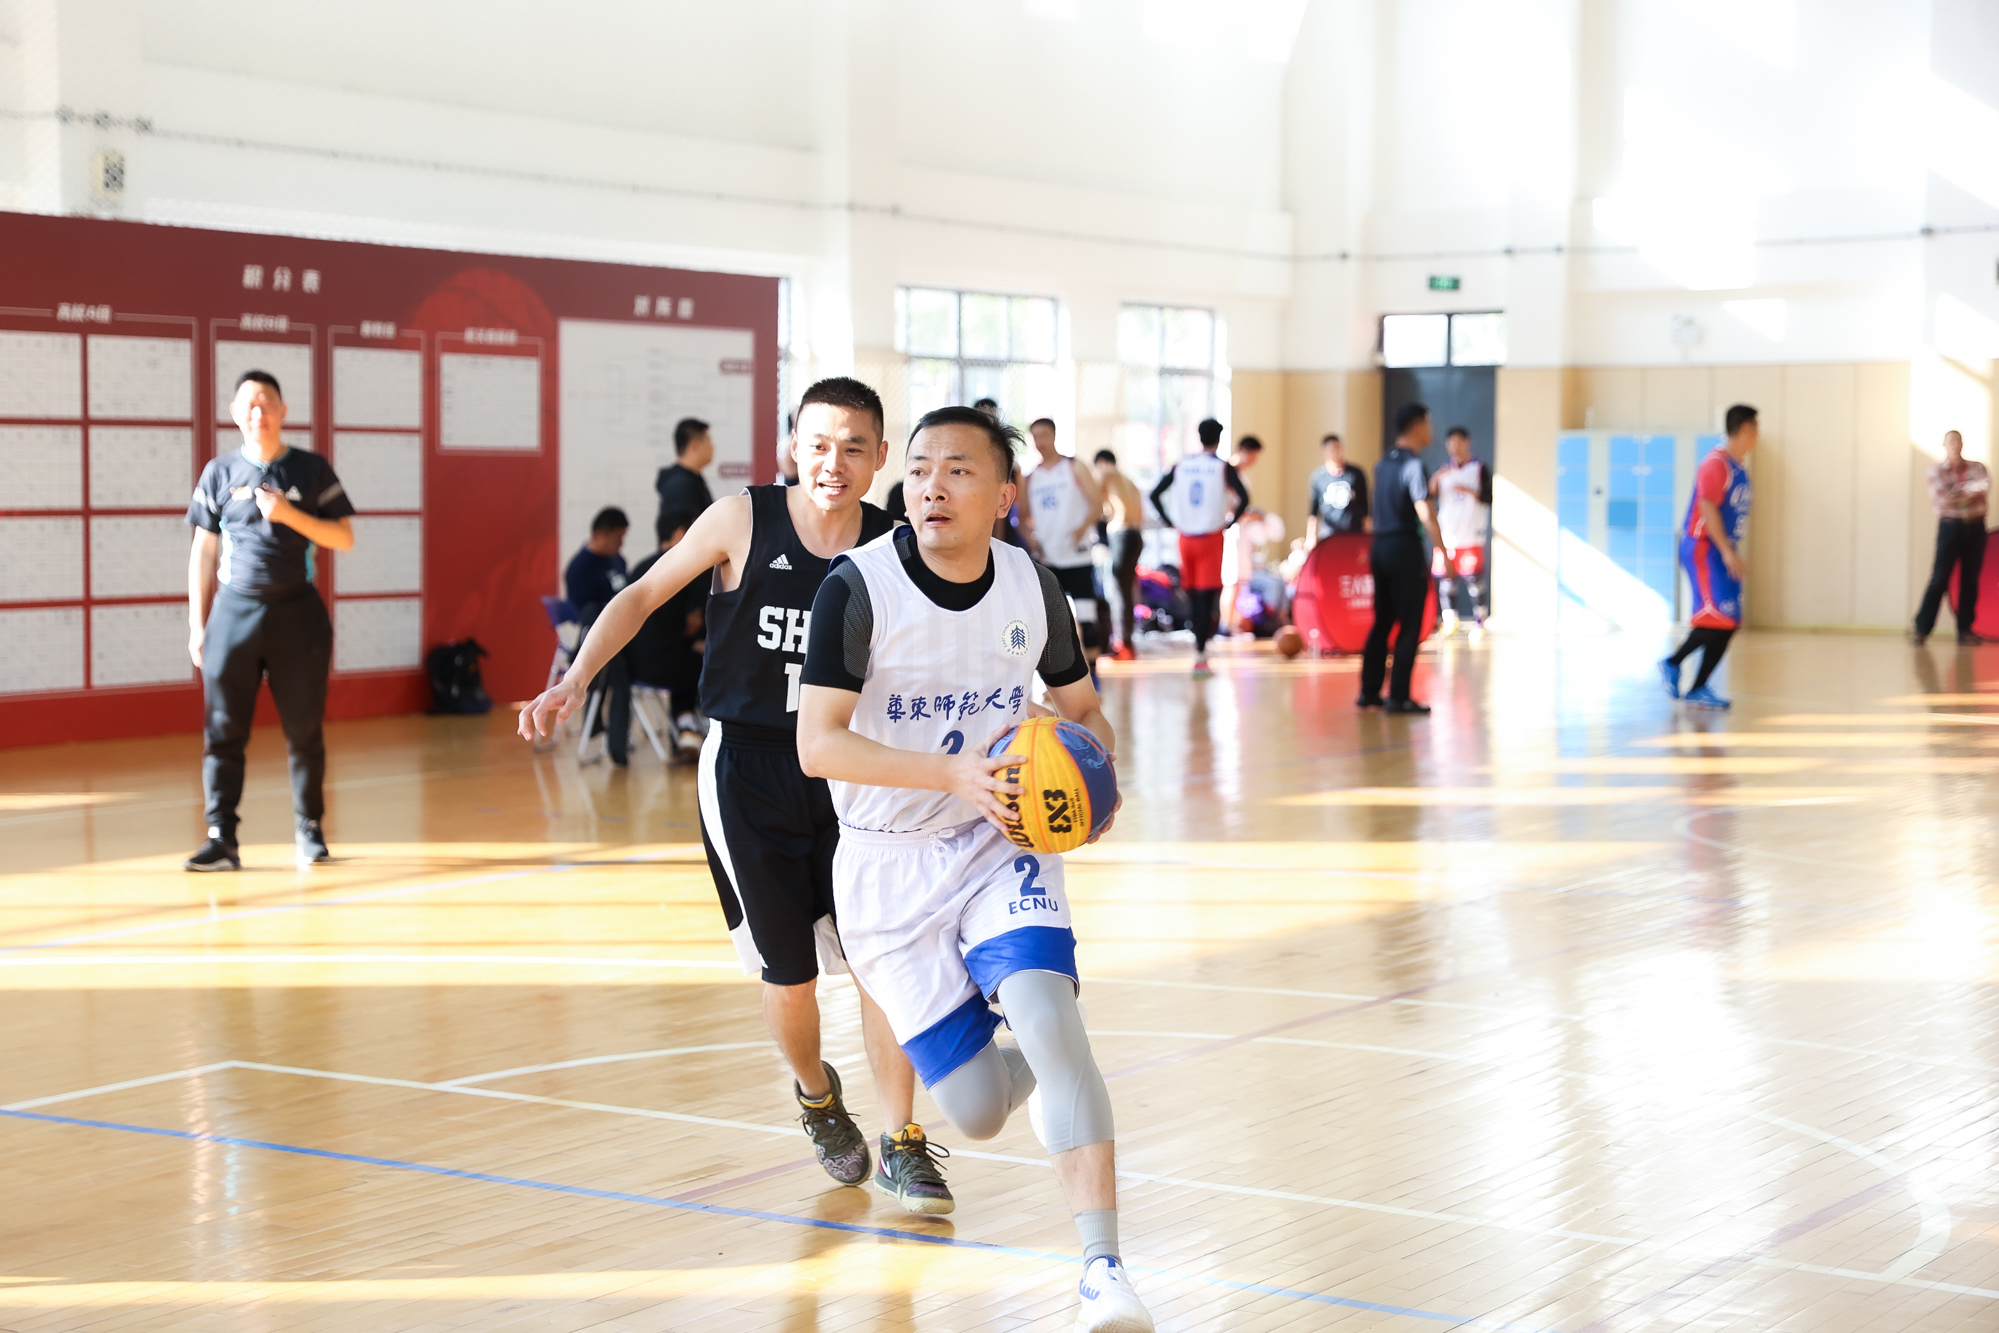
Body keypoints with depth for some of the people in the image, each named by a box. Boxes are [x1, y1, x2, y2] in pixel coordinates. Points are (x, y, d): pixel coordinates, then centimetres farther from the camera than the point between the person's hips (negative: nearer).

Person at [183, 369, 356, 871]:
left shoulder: (311, 470, 4)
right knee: (223, 730, -4)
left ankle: (309, 830, 16)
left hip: (297, 612, -1)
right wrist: (197, 624, 6)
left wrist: (290, 514, -12)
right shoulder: (220, 473, 7)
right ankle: (221, 839, -1)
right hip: (234, 610, 1)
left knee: (304, 728, 3)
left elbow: (344, 538, 2)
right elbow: (203, 551, 10)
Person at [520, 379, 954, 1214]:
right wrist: (575, 680, -11)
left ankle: (900, 1146, 12)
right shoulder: (743, 523, -12)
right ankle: (815, 1095, 35)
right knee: (789, 974, 2)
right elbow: (644, 595, 0)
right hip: (748, 772, -2)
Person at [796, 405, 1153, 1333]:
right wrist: (955, 775, -34)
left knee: (1046, 1011, -26)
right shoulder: (859, 586, -16)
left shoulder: (1032, 587, -4)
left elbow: (1083, 709, 12)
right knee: (977, 1113, -2)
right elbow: (818, 744, -23)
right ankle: (1032, 1078, 38)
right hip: (889, 868, -2)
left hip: (1000, 847, 2)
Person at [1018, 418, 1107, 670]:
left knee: (1086, 616, -9)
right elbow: (1024, 516, 15)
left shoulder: (1074, 468, 0)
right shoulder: (1030, 478, 12)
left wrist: (1083, 527, -23)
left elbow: (1097, 503, -6)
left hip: (1077, 557, -4)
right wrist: (1028, 536, -6)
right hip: (1045, 560, 4)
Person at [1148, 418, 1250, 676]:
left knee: (1193, 596, 14)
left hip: (1186, 538, 4)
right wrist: (1229, 522, -4)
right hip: (1211, 538, -3)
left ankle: (1199, 649, 21)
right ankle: (1200, 657, -12)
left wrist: (1171, 522, 7)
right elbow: (1244, 499, -16)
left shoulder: (1181, 466, 6)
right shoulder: (1224, 467, -4)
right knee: (1207, 598, -4)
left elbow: (1155, 494, 4)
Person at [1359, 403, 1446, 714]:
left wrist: (1430, 488, 27)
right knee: (1410, 625, -2)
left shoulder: (1384, 463, 13)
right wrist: (1443, 553, -19)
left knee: (1382, 621, 14)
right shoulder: (1412, 464, -13)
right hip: (1404, 548, -8)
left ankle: (1369, 691, 15)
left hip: (1380, 547, 8)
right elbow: (1425, 513, -20)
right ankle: (1399, 697, -4)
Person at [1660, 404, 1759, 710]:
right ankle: (1673, 663, -1)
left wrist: (1731, 551, 20)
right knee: (1717, 614, -18)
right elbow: (1708, 508, -21)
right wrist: (1727, 551, -25)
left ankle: (1698, 689, 5)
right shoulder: (1716, 464, -14)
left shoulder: (1739, 468, 15)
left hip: (1723, 552, 9)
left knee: (1729, 622, 3)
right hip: (1702, 548, -9)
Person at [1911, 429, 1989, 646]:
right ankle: (1921, 628, -6)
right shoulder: (1936, 471, 5)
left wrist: (1957, 495, -23)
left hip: (1975, 527, 2)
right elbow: (1939, 498, -10)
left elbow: (1984, 491, -10)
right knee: (1940, 578, -8)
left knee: (1971, 579, 2)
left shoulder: (1977, 468, 9)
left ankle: (1965, 630, 7)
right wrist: (1969, 491, -12)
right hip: (1950, 525, -2)